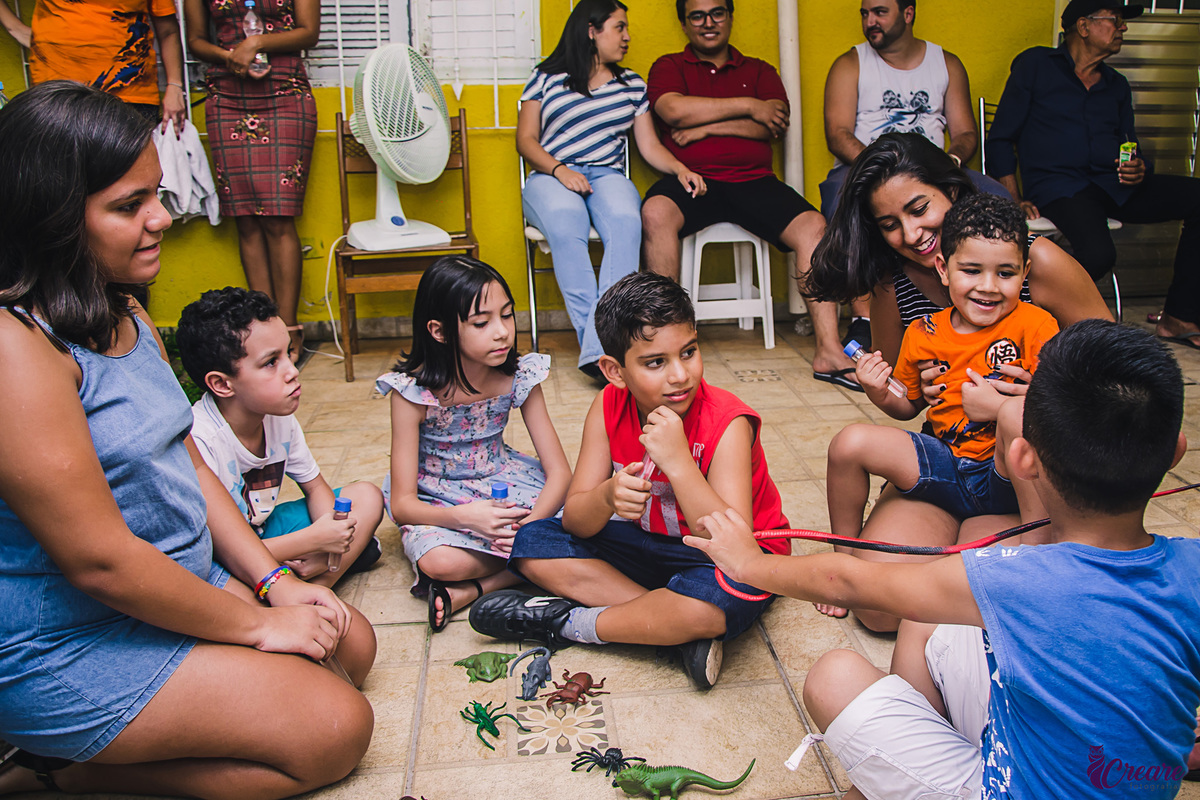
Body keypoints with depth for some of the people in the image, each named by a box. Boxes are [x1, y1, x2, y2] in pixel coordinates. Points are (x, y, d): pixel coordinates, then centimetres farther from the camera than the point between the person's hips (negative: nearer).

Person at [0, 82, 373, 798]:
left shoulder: (125, 314, 6)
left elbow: (188, 463, 9)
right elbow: (98, 558, -26)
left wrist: (276, 581, 1)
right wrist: (258, 625, -15)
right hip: (69, 650, -9)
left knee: (352, 645, 11)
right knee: (338, 728, -9)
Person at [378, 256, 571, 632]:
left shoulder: (519, 377, -12)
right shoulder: (413, 391, -21)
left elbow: (559, 471, -12)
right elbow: (401, 505, -20)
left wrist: (532, 523, -32)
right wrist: (463, 517, -40)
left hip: (502, 481, 4)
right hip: (438, 500, -3)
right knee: (437, 561, -37)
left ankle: (470, 590, -20)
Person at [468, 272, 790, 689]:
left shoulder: (726, 423, -25)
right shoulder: (609, 408, -12)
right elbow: (574, 522, -12)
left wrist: (679, 461, -41)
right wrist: (607, 497, -35)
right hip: (647, 543, 6)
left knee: (714, 600, -40)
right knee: (532, 543, -8)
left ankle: (564, 622, -15)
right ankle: (678, 628, -20)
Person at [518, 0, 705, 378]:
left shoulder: (632, 84, 21)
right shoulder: (546, 78, 11)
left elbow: (649, 145, 17)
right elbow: (526, 139, 7)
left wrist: (680, 169, -3)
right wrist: (560, 170, -11)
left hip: (607, 176, 2)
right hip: (551, 177, -2)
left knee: (626, 223, -35)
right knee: (565, 223, -39)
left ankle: (598, 349, -44)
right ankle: (600, 340, -42)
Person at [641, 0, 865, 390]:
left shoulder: (759, 71, 22)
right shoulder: (669, 67, 16)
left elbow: (775, 124, 3)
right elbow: (674, 110, -7)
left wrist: (707, 127, -5)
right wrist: (748, 106, -3)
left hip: (753, 181, 2)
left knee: (813, 225, -22)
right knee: (655, 213, -35)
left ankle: (829, 351, -25)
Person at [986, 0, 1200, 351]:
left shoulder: (1116, 85, 24)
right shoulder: (1036, 65, 8)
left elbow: (1131, 149, 26)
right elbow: (1000, 140, 4)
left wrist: (1139, 169, -1)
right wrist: (1015, 201, -8)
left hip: (1114, 186, 6)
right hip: (1057, 187, -6)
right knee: (1098, 254, -36)